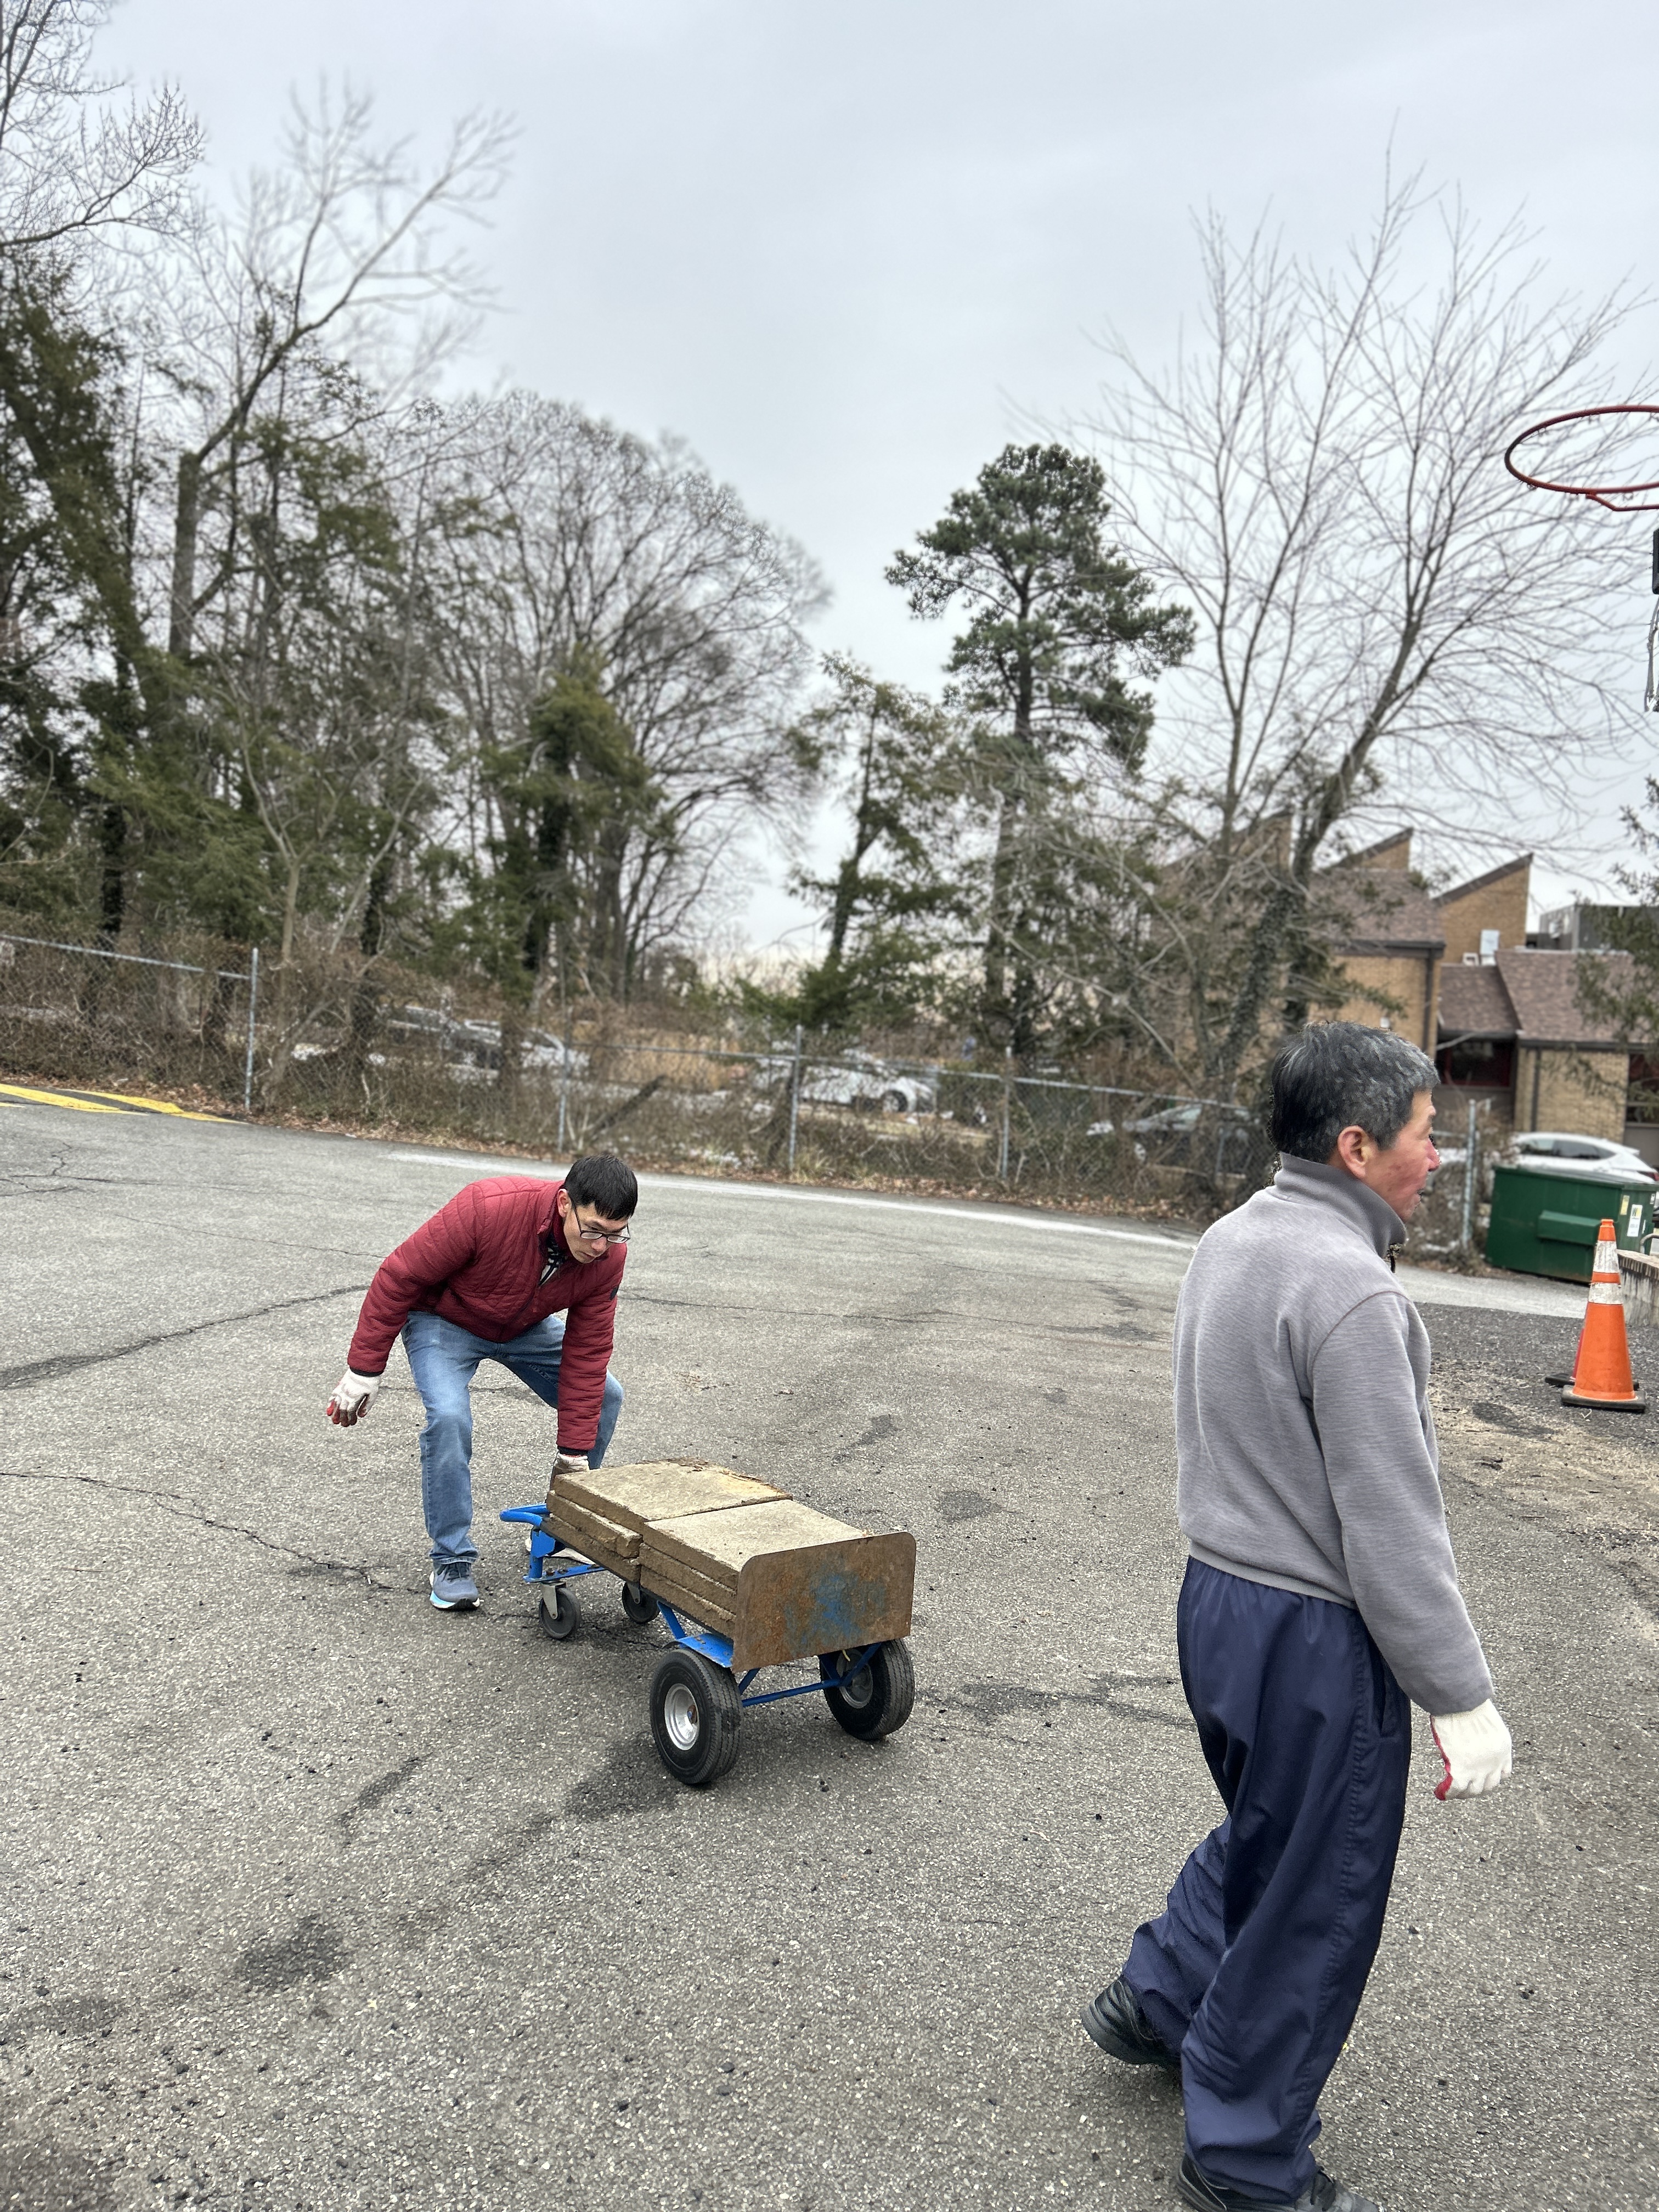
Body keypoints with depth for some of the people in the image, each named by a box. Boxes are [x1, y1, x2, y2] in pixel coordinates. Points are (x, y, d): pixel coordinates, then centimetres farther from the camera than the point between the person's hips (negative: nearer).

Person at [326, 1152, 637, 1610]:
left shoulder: (608, 1256, -25)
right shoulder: (487, 1208, -40)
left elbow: (585, 1354, -16)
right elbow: (398, 1278, -28)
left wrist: (574, 1458, -16)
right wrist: (363, 1371, -22)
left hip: (524, 1326, 5)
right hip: (443, 1319, -5)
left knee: (604, 1395, 1)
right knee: (449, 1417, -28)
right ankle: (452, 1561, -8)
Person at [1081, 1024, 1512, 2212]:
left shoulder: (1232, 1239, 4)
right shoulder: (1349, 1290, -25)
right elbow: (1392, 1524, -23)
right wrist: (1461, 1696, -16)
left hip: (1220, 1593, 9)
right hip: (1315, 1635, -9)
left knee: (1264, 1836, 30)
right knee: (1313, 1902, 11)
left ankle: (1156, 1999, 46)